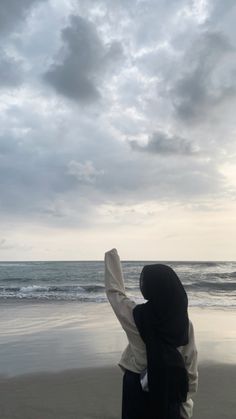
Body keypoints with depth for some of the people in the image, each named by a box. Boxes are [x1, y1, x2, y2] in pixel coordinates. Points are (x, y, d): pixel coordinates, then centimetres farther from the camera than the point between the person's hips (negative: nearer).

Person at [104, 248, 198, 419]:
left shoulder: (136, 316, -20)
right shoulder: (185, 322, -12)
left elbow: (114, 290, -4)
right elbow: (191, 368, -5)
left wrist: (112, 256, 7)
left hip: (139, 389, -2)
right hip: (171, 391, 3)